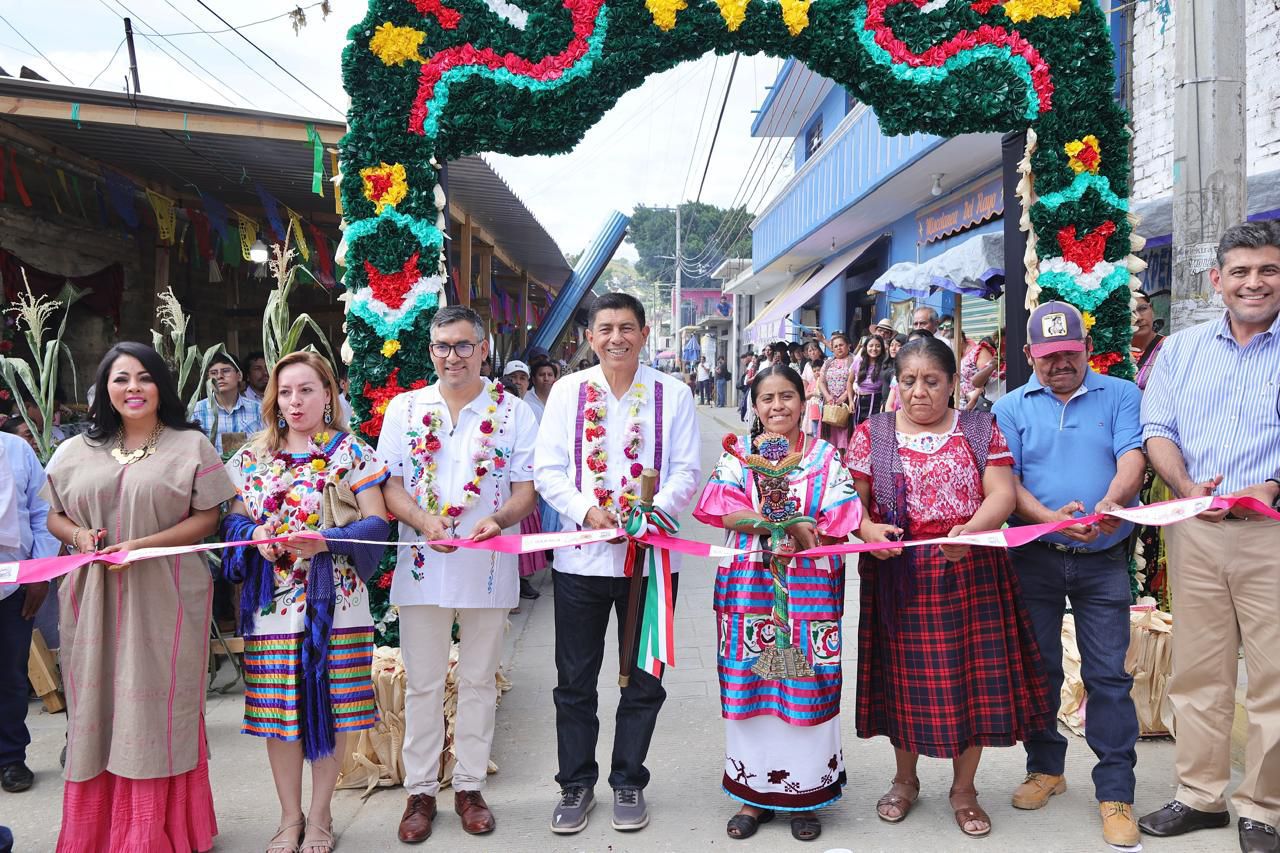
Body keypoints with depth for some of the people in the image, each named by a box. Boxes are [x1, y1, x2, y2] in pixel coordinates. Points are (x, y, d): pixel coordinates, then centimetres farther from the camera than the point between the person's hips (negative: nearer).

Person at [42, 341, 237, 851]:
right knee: (97, 709, 6)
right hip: (93, 598, 3)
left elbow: (207, 519, -2)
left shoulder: (190, 446, 2)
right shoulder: (77, 451, 13)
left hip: (163, 597, -3)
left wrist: (144, 545, -14)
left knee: (156, 709, 0)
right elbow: (54, 516, 17)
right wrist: (78, 534, -6)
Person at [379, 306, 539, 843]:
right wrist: (423, 520, -16)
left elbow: (527, 489, -1)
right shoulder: (405, 409, 6)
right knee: (423, 683, 9)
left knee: (478, 681, 11)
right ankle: (420, 789, 23)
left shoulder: (513, 412, 2)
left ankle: (469, 786, 25)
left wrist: (499, 519, -21)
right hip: (422, 563, 1)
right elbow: (390, 485, 3)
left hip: (488, 566, -1)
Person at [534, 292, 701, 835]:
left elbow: (687, 472, -1)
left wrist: (656, 511, -19)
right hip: (582, 555, 1)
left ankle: (628, 782, 29)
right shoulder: (568, 390, 3)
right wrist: (586, 511, -16)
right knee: (575, 682, 10)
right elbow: (547, 469, 0)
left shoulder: (673, 394, 2)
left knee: (643, 680, 11)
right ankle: (576, 784, 28)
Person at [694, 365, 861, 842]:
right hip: (748, 584, 1)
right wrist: (795, 526, -16)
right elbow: (723, 512, -6)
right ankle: (754, 793, 18)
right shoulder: (737, 454, 8)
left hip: (810, 587, -1)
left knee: (806, 689, 3)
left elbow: (839, 523, -3)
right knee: (748, 687, 5)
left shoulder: (825, 457, 6)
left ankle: (805, 794, 18)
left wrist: (762, 522, -14)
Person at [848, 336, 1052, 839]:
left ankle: (964, 787, 23)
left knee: (971, 674, 3)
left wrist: (971, 530, -24)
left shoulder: (981, 430, 5)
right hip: (898, 577, 0)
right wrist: (867, 529, -18)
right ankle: (905, 779, 29)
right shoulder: (872, 434, 5)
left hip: (970, 573, 0)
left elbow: (1002, 494, -4)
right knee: (904, 675, 8)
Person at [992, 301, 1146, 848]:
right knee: (1038, 667, 10)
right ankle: (1045, 767, 29)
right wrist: (1049, 517, -22)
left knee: (1109, 675, 0)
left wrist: (1111, 501, -32)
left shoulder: (1121, 396, 4)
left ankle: (1115, 792, 11)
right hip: (1034, 558, 1)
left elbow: (1132, 458, -11)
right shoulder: (1011, 408, 5)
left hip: (1103, 560, -1)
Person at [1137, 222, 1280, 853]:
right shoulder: (1181, 350, 12)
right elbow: (1158, 430, 6)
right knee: (1197, 670, 9)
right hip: (1194, 529, 3)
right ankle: (1200, 795, 22)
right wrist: (1187, 486, -11)